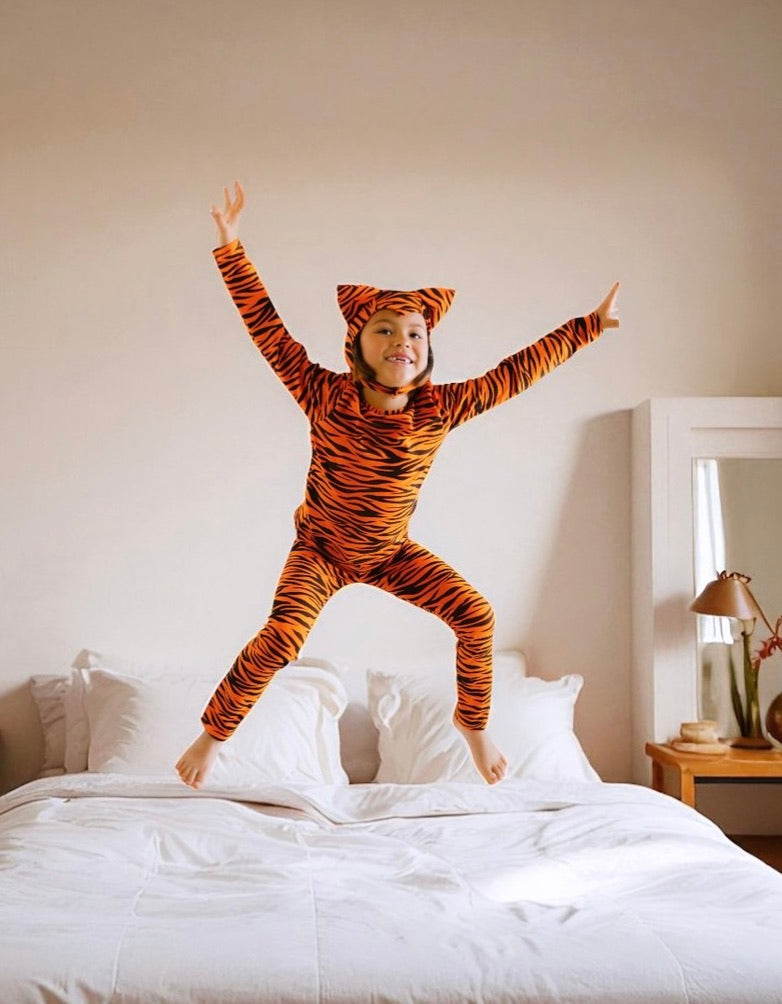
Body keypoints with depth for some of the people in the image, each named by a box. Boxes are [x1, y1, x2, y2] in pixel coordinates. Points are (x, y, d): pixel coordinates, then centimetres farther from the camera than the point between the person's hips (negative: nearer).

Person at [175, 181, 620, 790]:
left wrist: (592, 325, -8)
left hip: (391, 552, 3)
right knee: (283, 635, -23)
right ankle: (214, 733, 1)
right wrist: (230, 245, -26)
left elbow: (519, 370, -12)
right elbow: (265, 326, -22)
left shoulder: (440, 409, -18)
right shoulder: (324, 396, -23)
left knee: (475, 614, -9)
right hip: (320, 550, -3)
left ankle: (473, 720, 15)